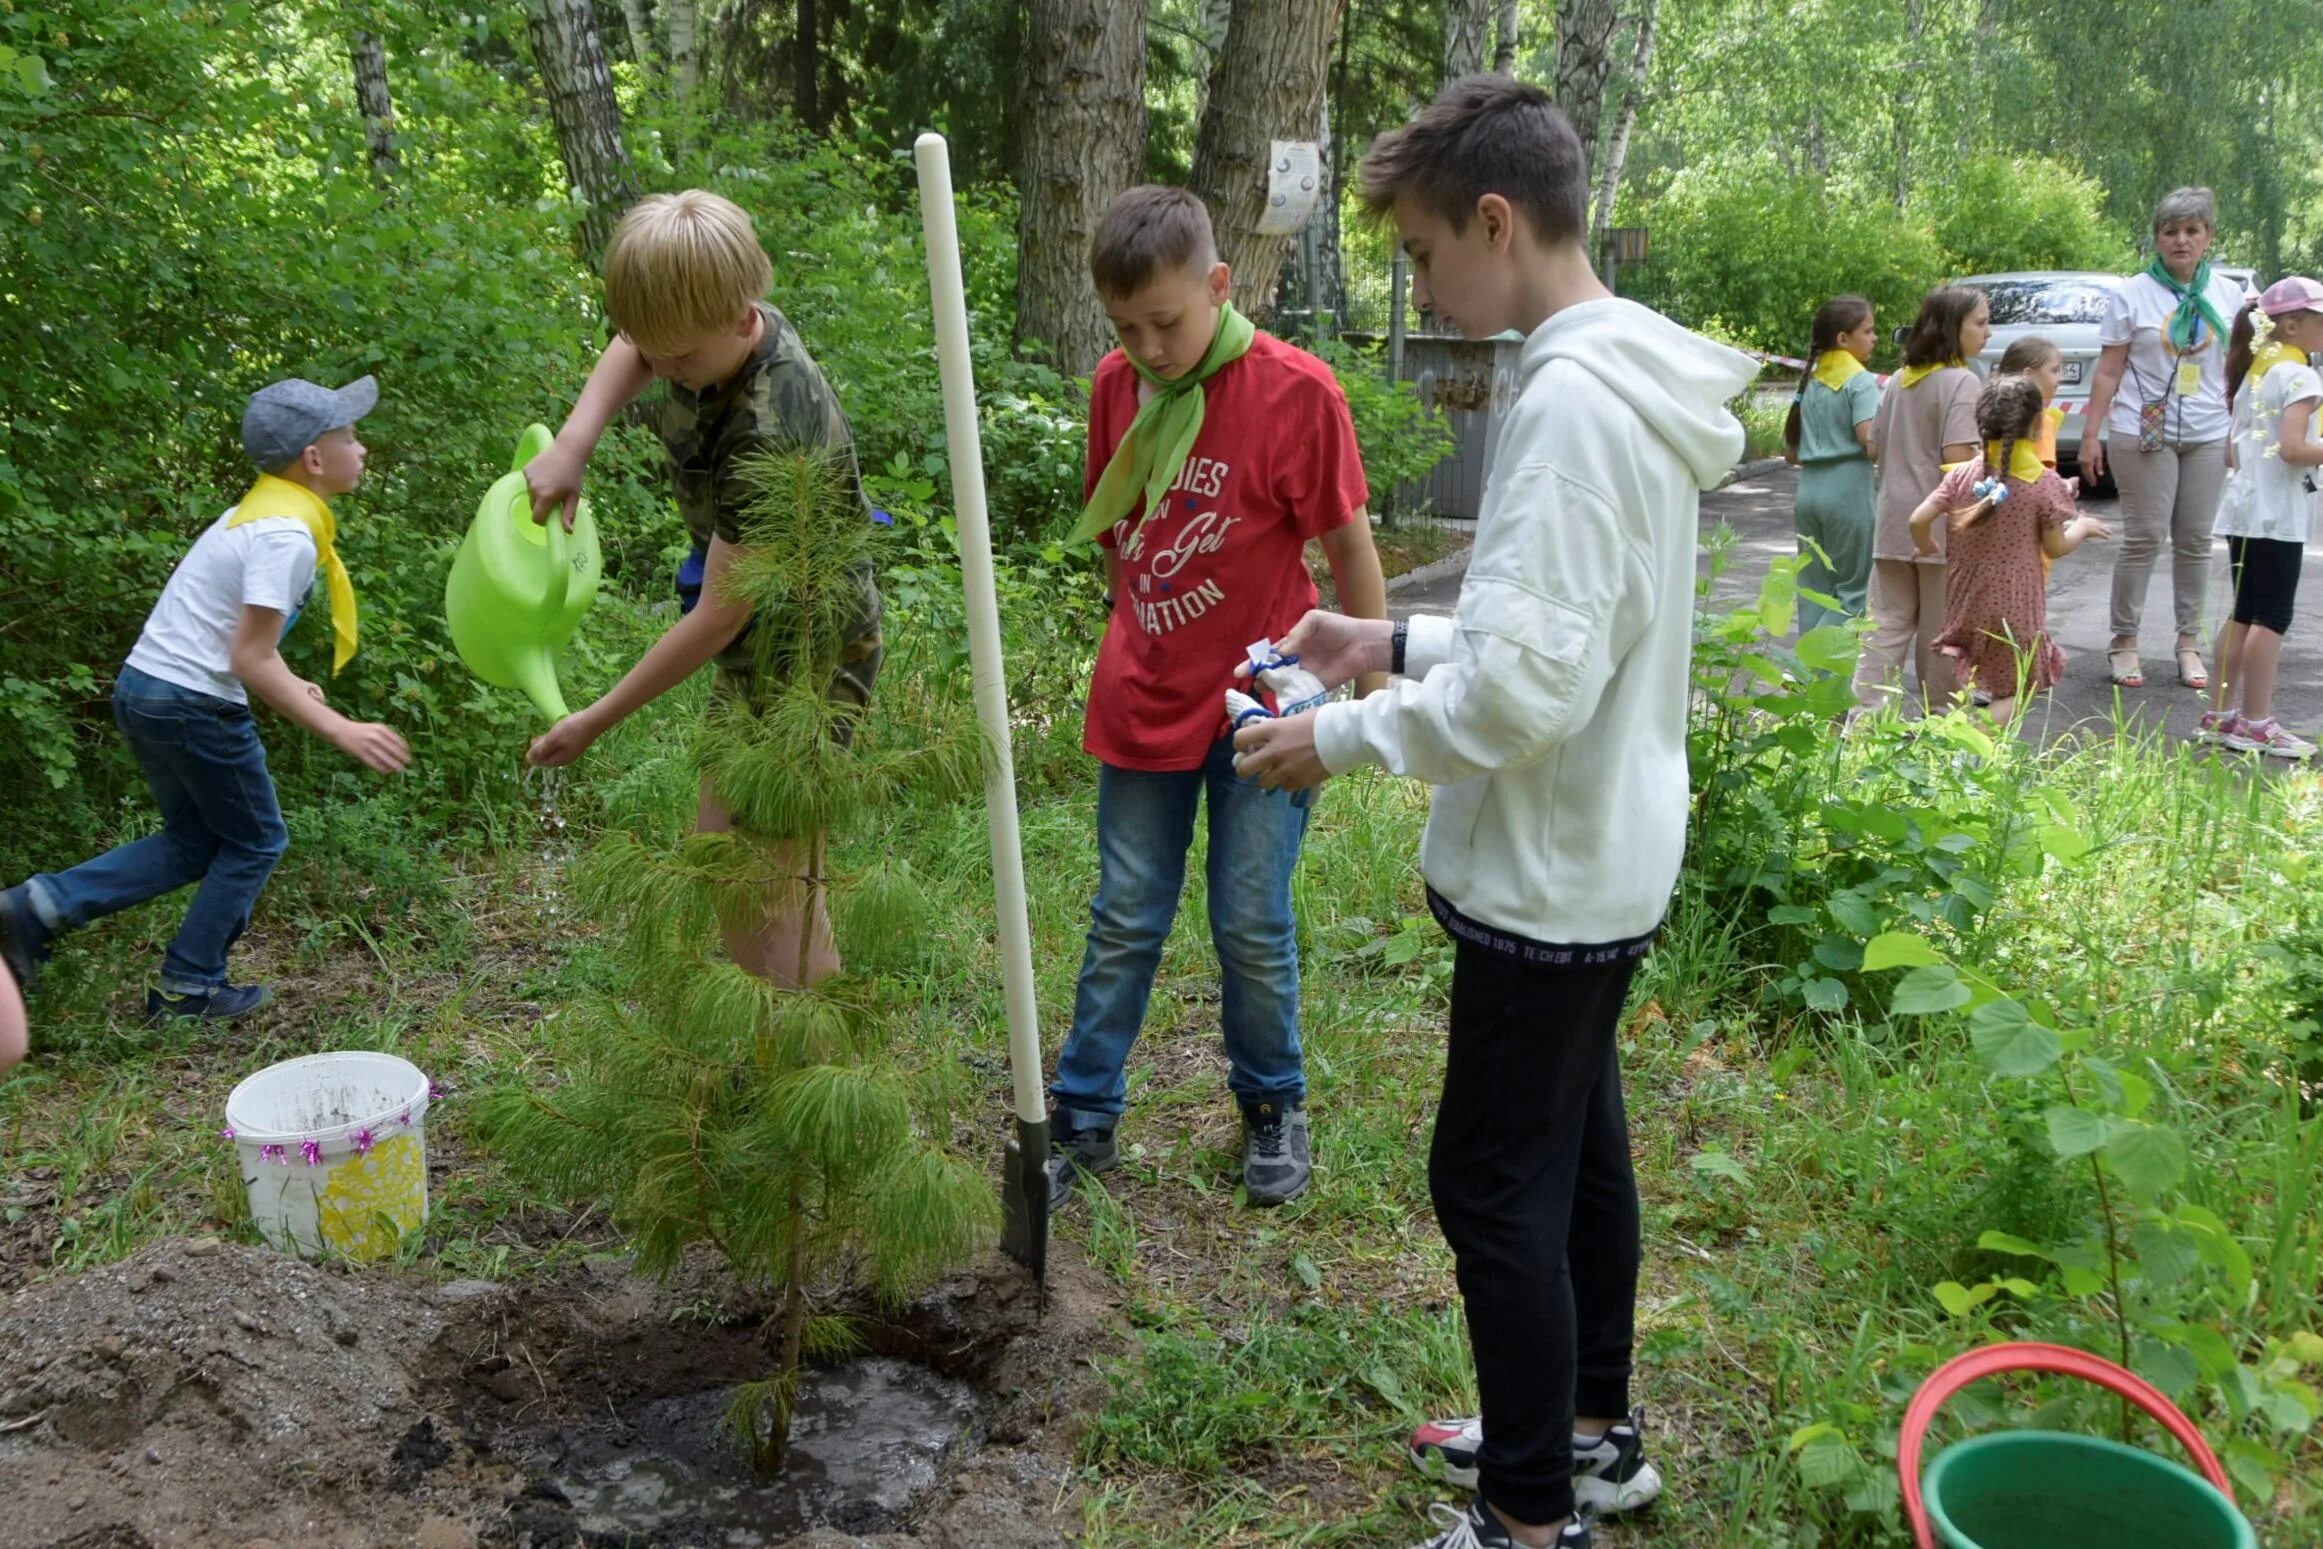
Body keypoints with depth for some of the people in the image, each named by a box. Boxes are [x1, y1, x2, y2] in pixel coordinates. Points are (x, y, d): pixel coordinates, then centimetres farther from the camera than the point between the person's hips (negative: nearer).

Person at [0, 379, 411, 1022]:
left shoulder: (262, 509, 11)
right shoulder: (287, 535, -19)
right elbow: (252, 659, -22)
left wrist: (287, 685, 17)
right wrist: (341, 731, -22)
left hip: (143, 686, 9)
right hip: (193, 704, -9)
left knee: (195, 840, 21)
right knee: (254, 844, 9)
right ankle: (189, 989, 15)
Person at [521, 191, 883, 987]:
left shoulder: (768, 437, -34)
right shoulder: (716, 327, -8)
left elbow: (718, 619, -26)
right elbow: (633, 348, 17)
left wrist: (594, 721, -16)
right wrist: (573, 442, -3)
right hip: (763, 650, 10)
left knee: (770, 892, -7)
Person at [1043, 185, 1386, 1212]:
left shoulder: (1294, 391, -15)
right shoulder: (1116, 385, 0)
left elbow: (1350, 549, -8)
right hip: (1144, 701, 4)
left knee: (1252, 926, 6)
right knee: (1124, 921, 11)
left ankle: (1273, 1107, 29)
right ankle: (1083, 1119, 23)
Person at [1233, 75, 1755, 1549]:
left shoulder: (1572, 400, -24)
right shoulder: (1637, 379, 8)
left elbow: (1525, 688, -27)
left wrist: (1343, 737, -15)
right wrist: (1401, 643, 10)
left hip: (1547, 877, -10)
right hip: (1609, 858, 10)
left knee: (1497, 1183, 3)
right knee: (1581, 1146, 21)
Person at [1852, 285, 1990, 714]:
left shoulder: (1899, 380, 11)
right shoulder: (1961, 381, -12)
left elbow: (1877, 445, 15)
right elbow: (1958, 457, -20)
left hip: (1894, 522, 6)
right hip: (1939, 524, -6)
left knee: (1888, 623, 6)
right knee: (1941, 631, 5)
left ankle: (1865, 708, -3)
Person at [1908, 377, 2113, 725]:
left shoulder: (1963, 475, -1)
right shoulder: (2045, 484, -9)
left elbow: (1918, 520, -5)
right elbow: (2056, 547, -2)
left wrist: (1927, 549, 15)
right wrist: (2082, 527, 18)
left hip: (1966, 599, 3)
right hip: (2015, 604, -3)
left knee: (1960, 684, 17)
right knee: (2013, 688, 3)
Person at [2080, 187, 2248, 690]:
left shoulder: (2228, 295, 8)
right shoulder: (2132, 294, -1)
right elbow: (2109, 371, -2)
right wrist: (2091, 435, -7)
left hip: (2208, 436, 3)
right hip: (2143, 434, -3)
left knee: (2195, 540, 7)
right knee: (2144, 538, -4)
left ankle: (2189, 642, 15)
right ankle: (2124, 641, 6)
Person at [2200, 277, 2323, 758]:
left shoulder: (2254, 372, 15)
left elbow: (2231, 452, 17)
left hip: (2244, 506, 9)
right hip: (2278, 512, -9)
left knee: (2244, 613, 12)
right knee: (2272, 618, -4)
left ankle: (2221, 714, 16)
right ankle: (2256, 723, -2)